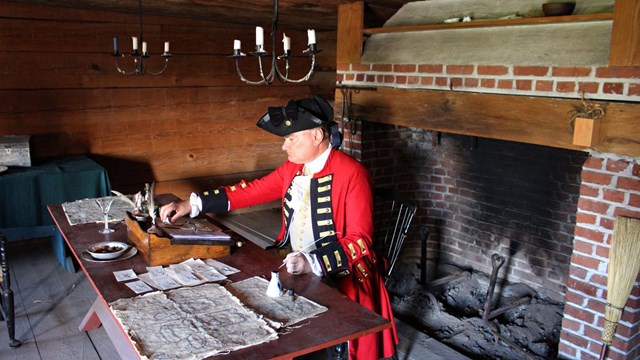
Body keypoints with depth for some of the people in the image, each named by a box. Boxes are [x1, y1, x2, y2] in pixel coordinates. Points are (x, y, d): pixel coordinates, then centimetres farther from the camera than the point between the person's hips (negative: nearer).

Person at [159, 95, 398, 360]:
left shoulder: (352, 174, -16)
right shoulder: (293, 168, 6)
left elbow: (360, 241, -19)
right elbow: (252, 191, 13)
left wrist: (313, 263, -33)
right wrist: (192, 204, 9)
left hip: (339, 275, -7)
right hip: (294, 266, 7)